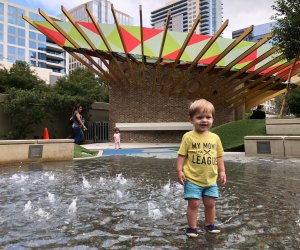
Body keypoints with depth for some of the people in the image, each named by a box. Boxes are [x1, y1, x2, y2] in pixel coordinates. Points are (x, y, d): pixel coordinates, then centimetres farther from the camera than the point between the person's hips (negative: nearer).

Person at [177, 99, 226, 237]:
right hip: (192, 179, -4)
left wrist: (222, 171, 7)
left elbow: (219, 156, 10)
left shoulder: (215, 137, 3)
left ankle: (210, 224, 37)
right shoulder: (188, 137, -9)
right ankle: (192, 227, 20)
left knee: (210, 203, 15)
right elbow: (182, 155, -7)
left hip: (211, 179, 4)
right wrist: (180, 170, -13)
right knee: (193, 204, 2)